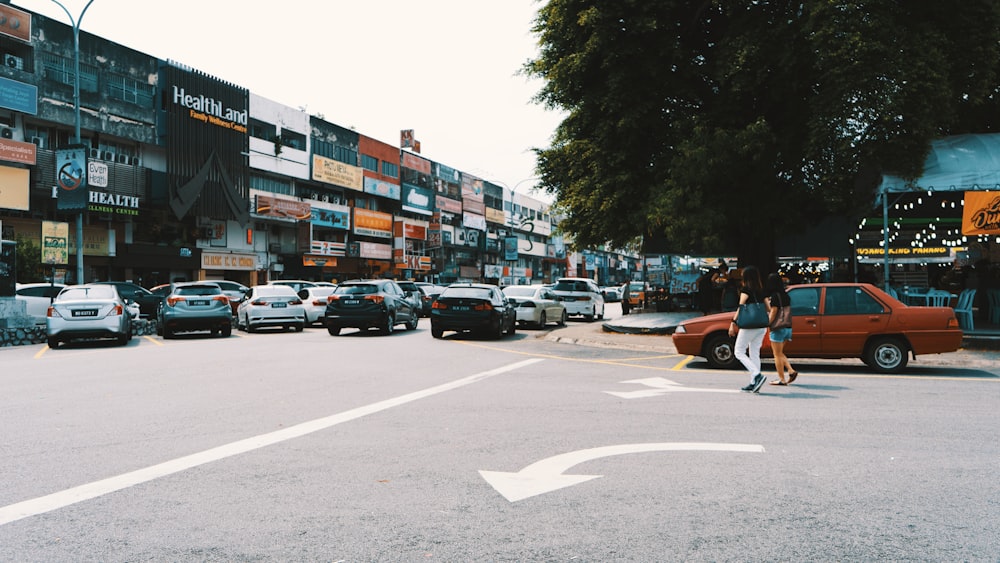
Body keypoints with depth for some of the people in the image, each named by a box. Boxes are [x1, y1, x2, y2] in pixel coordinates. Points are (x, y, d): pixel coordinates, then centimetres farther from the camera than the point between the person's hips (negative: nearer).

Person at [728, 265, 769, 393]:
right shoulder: (761, 290, 12)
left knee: (739, 352, 1)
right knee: (755, 354, 11)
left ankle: (757, 375, -15)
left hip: (749, 325, -7)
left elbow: (740, 307, -15)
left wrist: (733, 323, -16)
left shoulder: (746, 289, -7)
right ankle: (753, 383, 10)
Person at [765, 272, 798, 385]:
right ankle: (791, 371, 7)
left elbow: (773, 312, -15)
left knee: (777, 354, 1)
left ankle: (781, 379, 3)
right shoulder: (785, 295, 11)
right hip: (787, 327, 9)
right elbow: (784, 311, 14)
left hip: (778, 328, -9)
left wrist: (768, 325, -6)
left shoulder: (774, 296, -14)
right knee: (779, 353, 19)